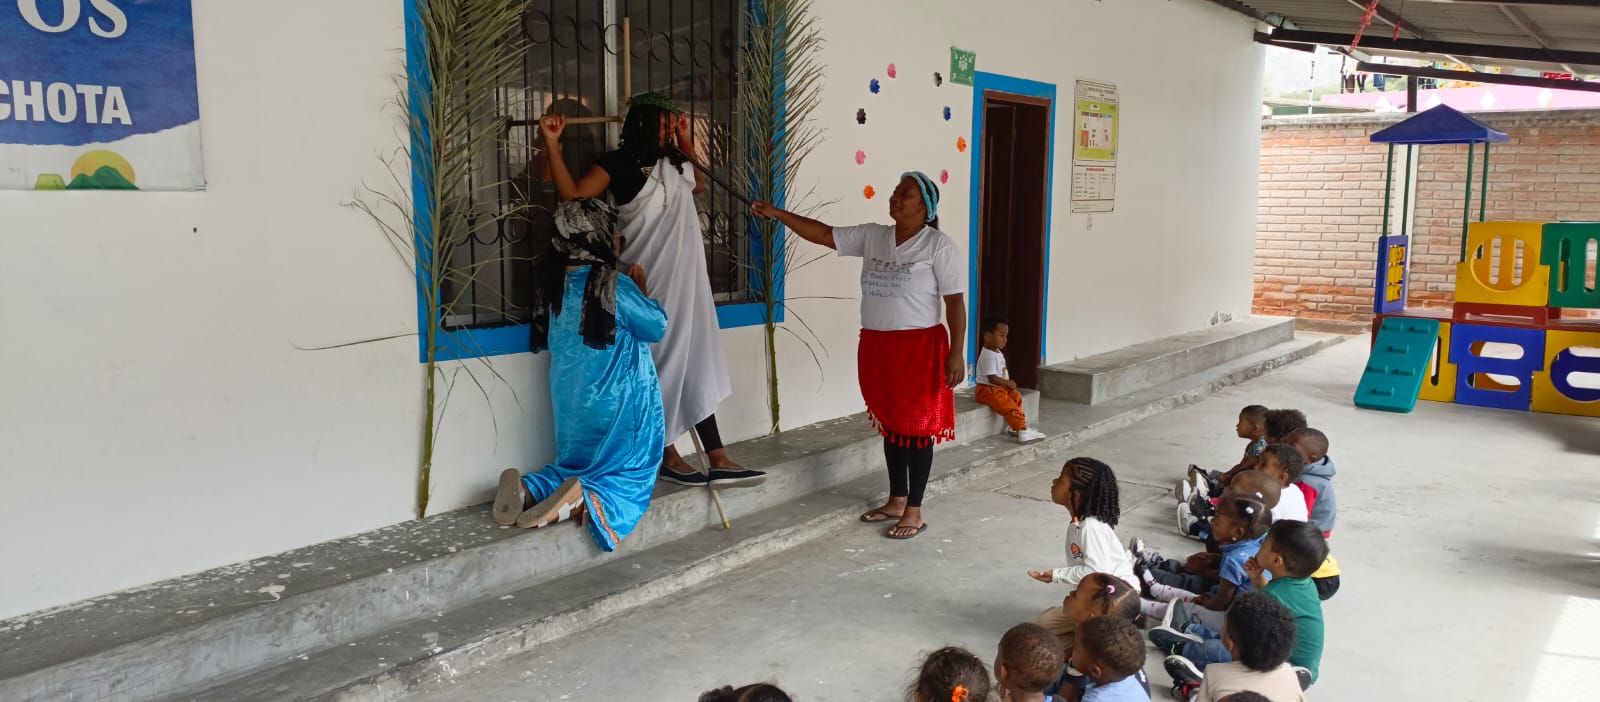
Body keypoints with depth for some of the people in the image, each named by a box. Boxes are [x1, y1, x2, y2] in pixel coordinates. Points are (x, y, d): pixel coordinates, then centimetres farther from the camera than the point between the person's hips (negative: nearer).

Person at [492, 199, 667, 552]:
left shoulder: (552, 288, 1)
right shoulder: (615, 287, -16)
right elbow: (657, 326, -2)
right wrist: (641, 292, 14)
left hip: (571, 404, 5)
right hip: (617, 405, -5)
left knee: (574, 468, 23)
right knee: (631, 476, 9)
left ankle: (527, 489, -7)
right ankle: (581, 499, -21)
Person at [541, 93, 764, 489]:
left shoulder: (674, 162, 14)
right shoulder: (618, 163, -7)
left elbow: (699, 184, 32)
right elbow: (573, 194, -16)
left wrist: (685, 138, 25)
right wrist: (552, 145, -22)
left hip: (686, 281, 8)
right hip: (652, 283, -8)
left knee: (695, 366, 6)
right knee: (662, 366, -1)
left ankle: (718, 460, 8)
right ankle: (667, 456, 12)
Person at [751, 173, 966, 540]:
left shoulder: (938, 245, -10)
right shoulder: (872, 236, 7)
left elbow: (956, 303, -11)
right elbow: (823, 234, 8)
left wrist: (957, 353, -15)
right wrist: (777, 214, 1)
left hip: (919, 348, -6)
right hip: (876, 347, 6)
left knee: (917, 427, 1)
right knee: (891, 424, 15)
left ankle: (914, 512, 9)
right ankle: (896, 500, 27)